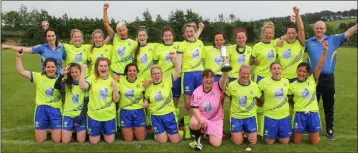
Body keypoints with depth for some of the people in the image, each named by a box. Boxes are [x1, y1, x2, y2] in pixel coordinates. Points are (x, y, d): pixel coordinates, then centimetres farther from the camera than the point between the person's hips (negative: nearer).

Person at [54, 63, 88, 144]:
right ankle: (72, 130, 28)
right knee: (65, 141, 0)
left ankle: (76, 130, 29)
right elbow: (56, 86, -21)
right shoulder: (67, 84, 1)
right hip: (68, 115, 1)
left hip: (80, 115, -1)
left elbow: (86, 102, -2)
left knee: (81, 141, 1)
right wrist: (62, 75, -34)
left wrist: (81, 116, -9)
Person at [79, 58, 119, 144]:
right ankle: (98, 132, 42)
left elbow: (116, 100, -5)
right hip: (94, 115, -1)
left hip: (109, 115, 1)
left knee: (110, 141, 11)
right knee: (94, 142, 11)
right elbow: (82, 86, -30)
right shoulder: (92, 79, -8)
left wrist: (115, 88, -20)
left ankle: (104, 131, 42)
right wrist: (83, 70, -27)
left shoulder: (112, 80, -3)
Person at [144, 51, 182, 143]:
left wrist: (174, 58, -24)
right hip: (155, 116, 2)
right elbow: (146, 100, 16)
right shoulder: (149, 87, 3)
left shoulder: (167, 81, -5)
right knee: (162, 140, 2)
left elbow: (178, 71, -15)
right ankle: (160, 132, 34)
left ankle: (170, 132, 35)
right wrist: (145, 103, -7)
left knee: (175, 140, 3)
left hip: (169, 114, -1)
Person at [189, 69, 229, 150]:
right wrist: (200, 118, -33)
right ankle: (197, 138, 0)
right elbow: (195, 108, -12)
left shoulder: (218, 87, -13)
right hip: (201, 117, 0)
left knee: (216, 143, -5)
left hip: (215, 120, 1)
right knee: (194, 124, -35)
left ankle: (208, 133, 30)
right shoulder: (197, 92, -10)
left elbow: (223, 79, -36)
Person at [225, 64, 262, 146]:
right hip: (236, 116, -1)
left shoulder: (255, 86, -6)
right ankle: (239, 132, 30)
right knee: (237, 142, -2)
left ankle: (247, 132, 33)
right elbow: (226, 96, 5)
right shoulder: (231, 85, -10)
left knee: (253, 141, 2)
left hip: (250, 116, 1)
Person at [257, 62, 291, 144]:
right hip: (270, 116, -3)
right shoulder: (264, 81, -12)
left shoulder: (286, 81, 2)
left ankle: (278, 135, 38)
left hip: (285, 115, 3)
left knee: (285, 142, 8)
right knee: (269, 142, 5)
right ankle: (273, 135, 37)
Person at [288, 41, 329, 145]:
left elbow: (320, 65, -13)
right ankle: (299, 132, 36)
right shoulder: (292, 86, -1)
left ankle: (310, 132, 38)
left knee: (315, 142, 6)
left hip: (313, 113, 1)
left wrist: (325, 51, -22)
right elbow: (289, 100, 10)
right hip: (299, 114, -1)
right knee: (296, 142, 4)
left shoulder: (312, 80, -1)